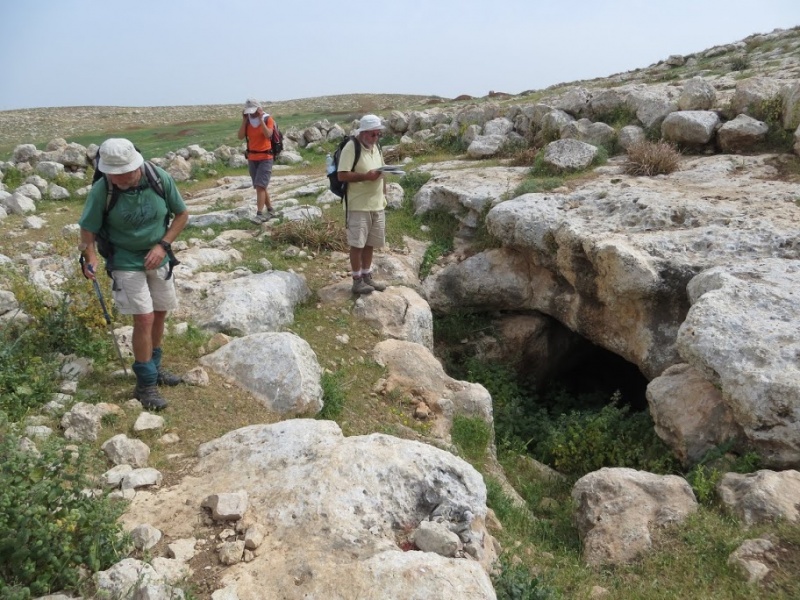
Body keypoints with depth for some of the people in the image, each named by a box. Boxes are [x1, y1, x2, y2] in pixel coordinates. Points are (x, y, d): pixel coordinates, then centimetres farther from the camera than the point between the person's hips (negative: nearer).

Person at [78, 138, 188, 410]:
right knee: (144, 318, -10)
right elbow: (88, 229, -10)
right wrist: (90, 256, -29)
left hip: (158, 258, 4)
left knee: (159, 314, 14)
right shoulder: (101, 190, -21)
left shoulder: (161, 179, -16)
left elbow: (182, 215, -4)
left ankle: (153, 367, 35)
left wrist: (163, 245, -14)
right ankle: (146, 384, 4)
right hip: (126, 262, -4)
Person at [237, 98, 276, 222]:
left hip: (265, 158, -6)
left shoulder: (268, 119, -6)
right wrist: (244, 120, -8)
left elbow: (268, 135, -22)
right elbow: (240, 136, -4)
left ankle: (259, 214, -16)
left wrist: (260, 119, -20)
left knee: (260, 186, -15)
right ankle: (270, 211, 23)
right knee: (260, 187, 11)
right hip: (252, 158, 6)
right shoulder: (247, 121, 6)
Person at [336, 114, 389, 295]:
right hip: (359, 206, -7)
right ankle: (357, 280, 10)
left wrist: (383, 195, 10)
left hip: (377, 205, 7)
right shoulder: (351, 147, -13)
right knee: (357, 244, 1)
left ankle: (367, 276, 25)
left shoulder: (376, 147, 12)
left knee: (370, 242, 14)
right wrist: (366, 176, -24)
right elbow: (342, 175, -19)